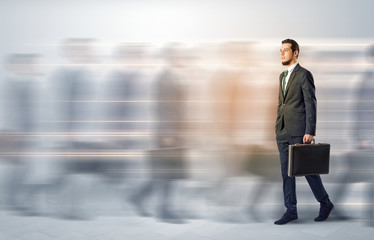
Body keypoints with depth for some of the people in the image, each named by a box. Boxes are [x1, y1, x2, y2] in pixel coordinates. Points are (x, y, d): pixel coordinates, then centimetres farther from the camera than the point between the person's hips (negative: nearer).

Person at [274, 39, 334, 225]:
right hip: (283, 132, 8)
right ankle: (291, 211, 14)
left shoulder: (304, 75, -8)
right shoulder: (282, 76, 16)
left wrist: (310, 132, -18)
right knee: (286, 172, 7)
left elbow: (311, 104, -12)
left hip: (299, 132, -7)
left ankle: (325, 204, 20)